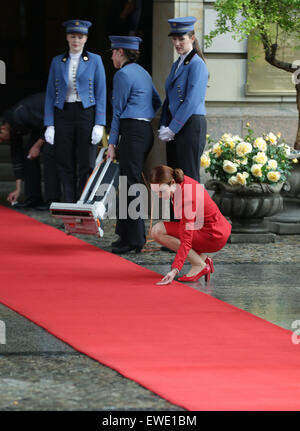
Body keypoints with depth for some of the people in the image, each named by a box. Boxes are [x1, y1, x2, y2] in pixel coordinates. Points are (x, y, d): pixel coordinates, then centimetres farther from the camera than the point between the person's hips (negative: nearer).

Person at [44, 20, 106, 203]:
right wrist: (49, 125, 1)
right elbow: (50, 95, 10)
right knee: (66, 166, 2)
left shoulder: (95, 60, 4)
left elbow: (101, 94, 1)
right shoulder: (57, 62, 10)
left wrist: (99, 124, -7)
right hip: (63, 114, 2)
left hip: (86, 113, -2)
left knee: (86, 165, -4)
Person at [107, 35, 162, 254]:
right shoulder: (143, 72, 18)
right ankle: (126, 235, 19)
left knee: (131, 185, -6)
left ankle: (135, 240, -6)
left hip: (132, 131, -9)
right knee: (130, 183, 14)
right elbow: (157, 102, 23)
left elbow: (118, 110, -7)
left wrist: (112, 143, -4)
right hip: (147, 131, 9)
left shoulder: (123, 74, -9)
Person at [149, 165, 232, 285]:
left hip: (214, 237, -10)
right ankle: (202, 257, 8)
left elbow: (186, 241, -32)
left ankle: (199, 265, -12)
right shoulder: (183, 181, -5)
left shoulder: (187, 200, -29)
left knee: (158, 231, -17)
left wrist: (174, 270, -37)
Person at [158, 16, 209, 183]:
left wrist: (172, 128, -16)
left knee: (189, 177, -7)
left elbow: (192, 101, -17)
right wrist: (163, 127, 7)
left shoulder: (197, 64, -11)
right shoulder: (176, 65, 17)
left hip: (191, 125, -9)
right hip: (174, 129, 9)